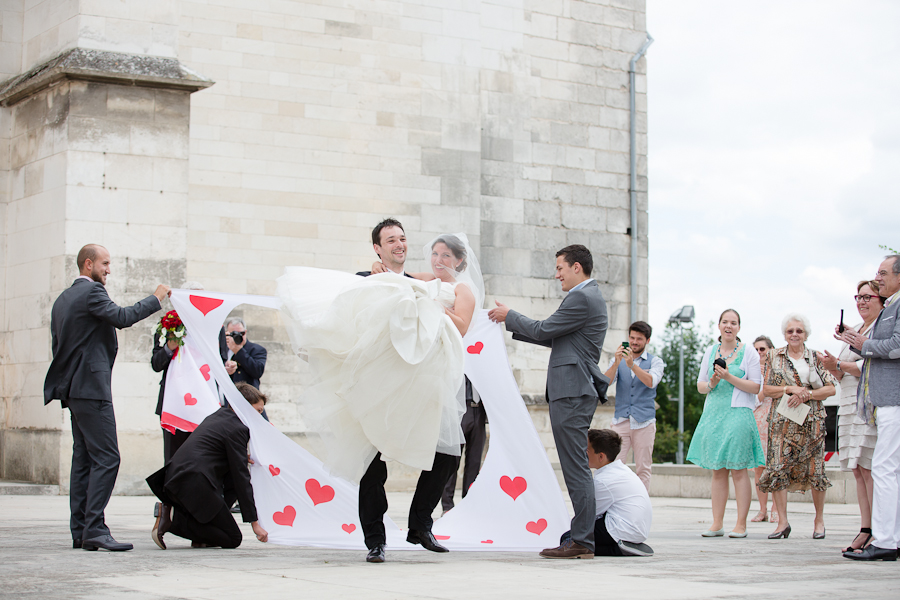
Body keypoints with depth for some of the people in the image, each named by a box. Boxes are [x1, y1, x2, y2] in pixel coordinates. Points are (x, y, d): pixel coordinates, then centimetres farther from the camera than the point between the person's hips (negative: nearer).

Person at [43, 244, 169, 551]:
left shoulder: (62, 299, 20)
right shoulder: (91, 292, -9)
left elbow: (57, 346, 23)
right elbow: (122, 317, -22)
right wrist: (156, 298, -11)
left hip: (74, 390, 10)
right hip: (92, 388, -10)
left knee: (84, 459, 9)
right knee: (106, 457, -11)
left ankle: (80, 531, 9)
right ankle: (94, 529, -16)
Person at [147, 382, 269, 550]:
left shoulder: (218, 415, 21)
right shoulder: (237, 429, -6)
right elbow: (242, 479, -8)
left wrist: (242, 459, 22)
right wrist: (254, 522, -6)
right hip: (195, 484, -9)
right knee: (232, 539, -1)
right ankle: (174, 519, -11)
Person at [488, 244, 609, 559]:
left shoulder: (582, 298, -13)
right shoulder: (590, 296, 21)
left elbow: (543, 330, -11)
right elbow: (554, 337, 24)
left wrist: (509, 316, 4)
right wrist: (513, 323, 23)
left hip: (571, 393, -11)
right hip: (577, 391, 11)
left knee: (576, 468, -9)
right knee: (577, 468, 11)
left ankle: (582, 542, -9)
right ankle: (582, 537, 14)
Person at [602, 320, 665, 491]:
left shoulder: (655, 361, 8)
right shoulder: (618, 360, 14)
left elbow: (651, 382, -13)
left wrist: (632, 365, -26)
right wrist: (616, 362, -19)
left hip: (644, 422, -1)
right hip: (621, 420, 1)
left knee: (643, 469, -1)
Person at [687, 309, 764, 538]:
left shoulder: (749, 353, 2)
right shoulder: (711, 351, 14)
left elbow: (755, 387, -4)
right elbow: (700, 385, 15)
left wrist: (729, 378, -14)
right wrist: (711, 383, -7)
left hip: (738, 414, -4)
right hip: (713, 414, 4)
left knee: (739, 470, -6)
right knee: (717, 471, 5)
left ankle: (741, 525, -2)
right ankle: (717, 524, 8)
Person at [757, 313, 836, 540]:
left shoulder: (817, 358, 7)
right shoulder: (774, 357, 9)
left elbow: (831, 389, 1)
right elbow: (766, 388, 4)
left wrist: (806, 394, -13)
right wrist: (790, 389, -11)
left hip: (812, 420, 0)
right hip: (782, 421, 0)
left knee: (815, 470, 0)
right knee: (777, 468, -9)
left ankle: (819, 519, 16)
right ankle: (783, 522, -4)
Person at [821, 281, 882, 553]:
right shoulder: (855, 330, 23)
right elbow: (844, 375, 24)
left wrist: (839, 364, -11)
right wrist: (834, 369, 3)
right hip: (850, 406, 9)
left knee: (869, 468, -12)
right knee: (858, 469, 5)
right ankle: (865, 530, 6)